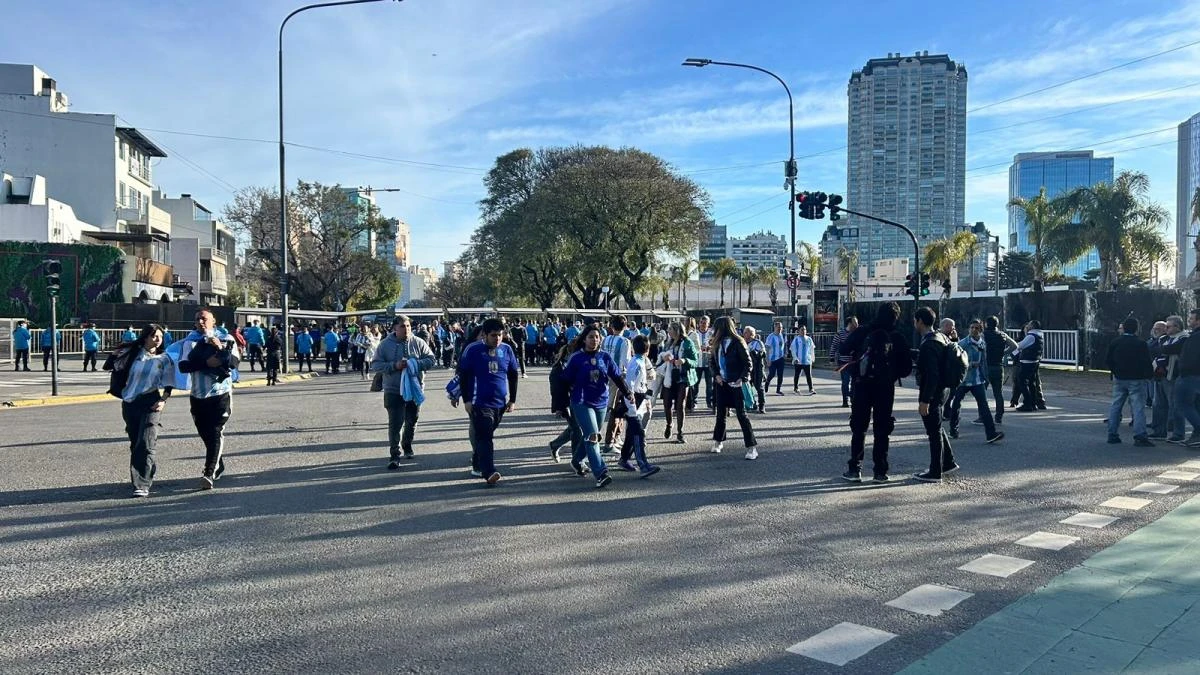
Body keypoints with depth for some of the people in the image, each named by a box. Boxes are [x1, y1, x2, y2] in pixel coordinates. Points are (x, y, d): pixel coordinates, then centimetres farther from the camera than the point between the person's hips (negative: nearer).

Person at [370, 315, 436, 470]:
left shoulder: (418, 343, -1)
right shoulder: (386, 344, -5)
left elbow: (430, 360, -1)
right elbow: (375, 365, -6)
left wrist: (414, 364, -19)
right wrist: (394, 366, -20)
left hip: (415, 389, 3)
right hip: (394, 390, -2)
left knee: (411, 421, 17)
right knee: (395, 424, -6)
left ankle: (407, 445, 41)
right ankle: (394, 455, 1)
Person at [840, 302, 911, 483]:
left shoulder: (861, 332, -4)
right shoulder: (897, 338, -3)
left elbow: (842, 352, -5)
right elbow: (906, 368, 1)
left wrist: (853, 363, 12)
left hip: (861, 386, 0)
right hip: (885, 388, 0)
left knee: (858, 428, 9)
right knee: (882, 429, 8)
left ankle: (854, 469, 7)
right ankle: (880, 471, 8)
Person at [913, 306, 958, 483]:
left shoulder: (929, 344, -23)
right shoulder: (941, 337, 8)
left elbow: (932, 374, -26)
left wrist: (924, 400, -24)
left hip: (931, 394, -10)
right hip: (940, 391, 10)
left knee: (934, 432, 0)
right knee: (937, 429, 23)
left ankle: (935, 473, 10)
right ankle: (948, 462, 34)